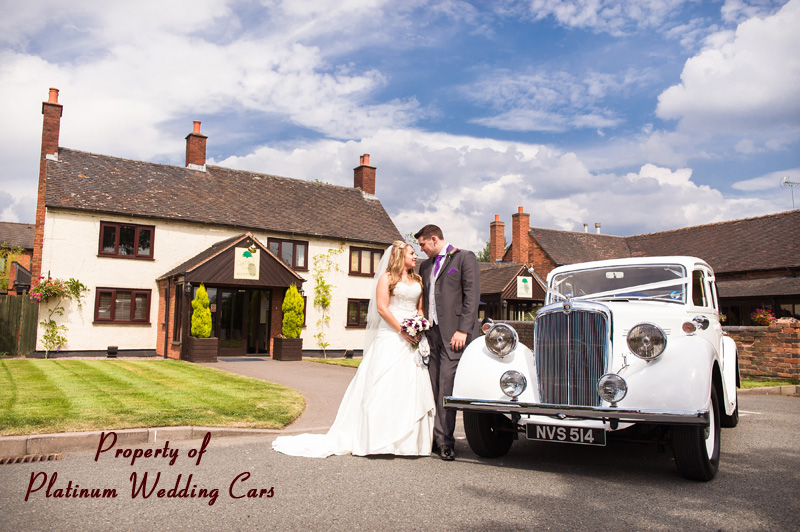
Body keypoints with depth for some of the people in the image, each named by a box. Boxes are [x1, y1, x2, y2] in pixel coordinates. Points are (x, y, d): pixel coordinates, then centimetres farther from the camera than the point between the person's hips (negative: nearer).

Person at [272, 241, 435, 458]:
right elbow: (382, 308, -7)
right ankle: (376, 438, -1)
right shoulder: (387, 278, 2)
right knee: (384, 386, -7)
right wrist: (402, 331, -12)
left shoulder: (418, 280, 18)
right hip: (390, 339, -5)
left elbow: (420, 309, 16)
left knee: (413, 388, 1)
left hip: (411, 341, 5)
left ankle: (409, 439, 8)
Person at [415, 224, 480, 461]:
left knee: (446, 389, -9)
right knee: (433, 389, 5)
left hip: (453, 334, -6)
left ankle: (445, 443, -4)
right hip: (431, 333, 6)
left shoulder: (464, 257, 2)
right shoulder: (425, 266, 22)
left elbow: (471, 296, -6)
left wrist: (462, 330, -14)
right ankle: (434, 439, 11)